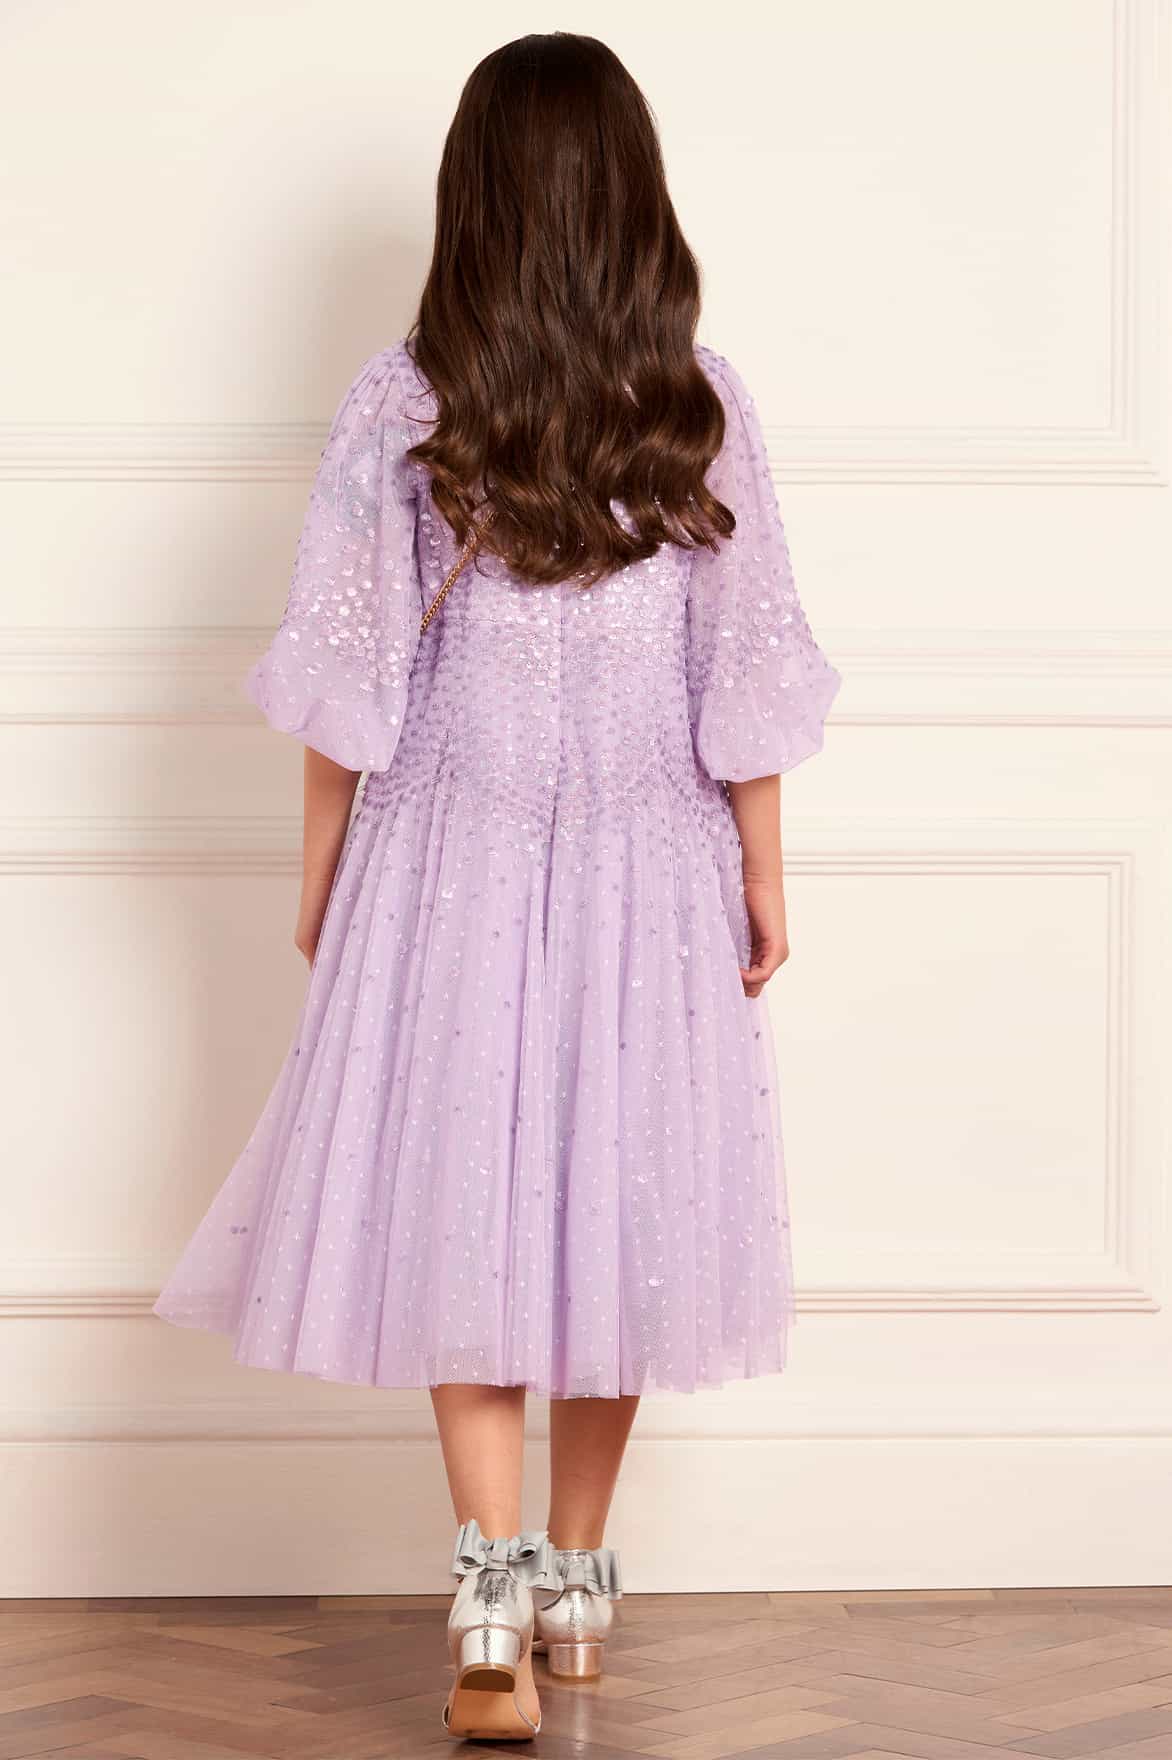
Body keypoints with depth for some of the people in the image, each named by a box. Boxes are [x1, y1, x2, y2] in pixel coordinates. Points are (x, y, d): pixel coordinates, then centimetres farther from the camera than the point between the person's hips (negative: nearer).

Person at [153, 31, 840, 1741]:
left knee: (460, 1201, 4)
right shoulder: (700, 404, -6)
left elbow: (346, 670, -4)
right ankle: (578, 1581, 24)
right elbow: (748, 673, -3)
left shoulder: (405, 401, -7)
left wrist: (320, 875, 8)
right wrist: (763, 880, 7)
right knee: (615, 1197, 12)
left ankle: (493, 1595, -8)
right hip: (647, 864, 1)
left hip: (451, 850, -1)